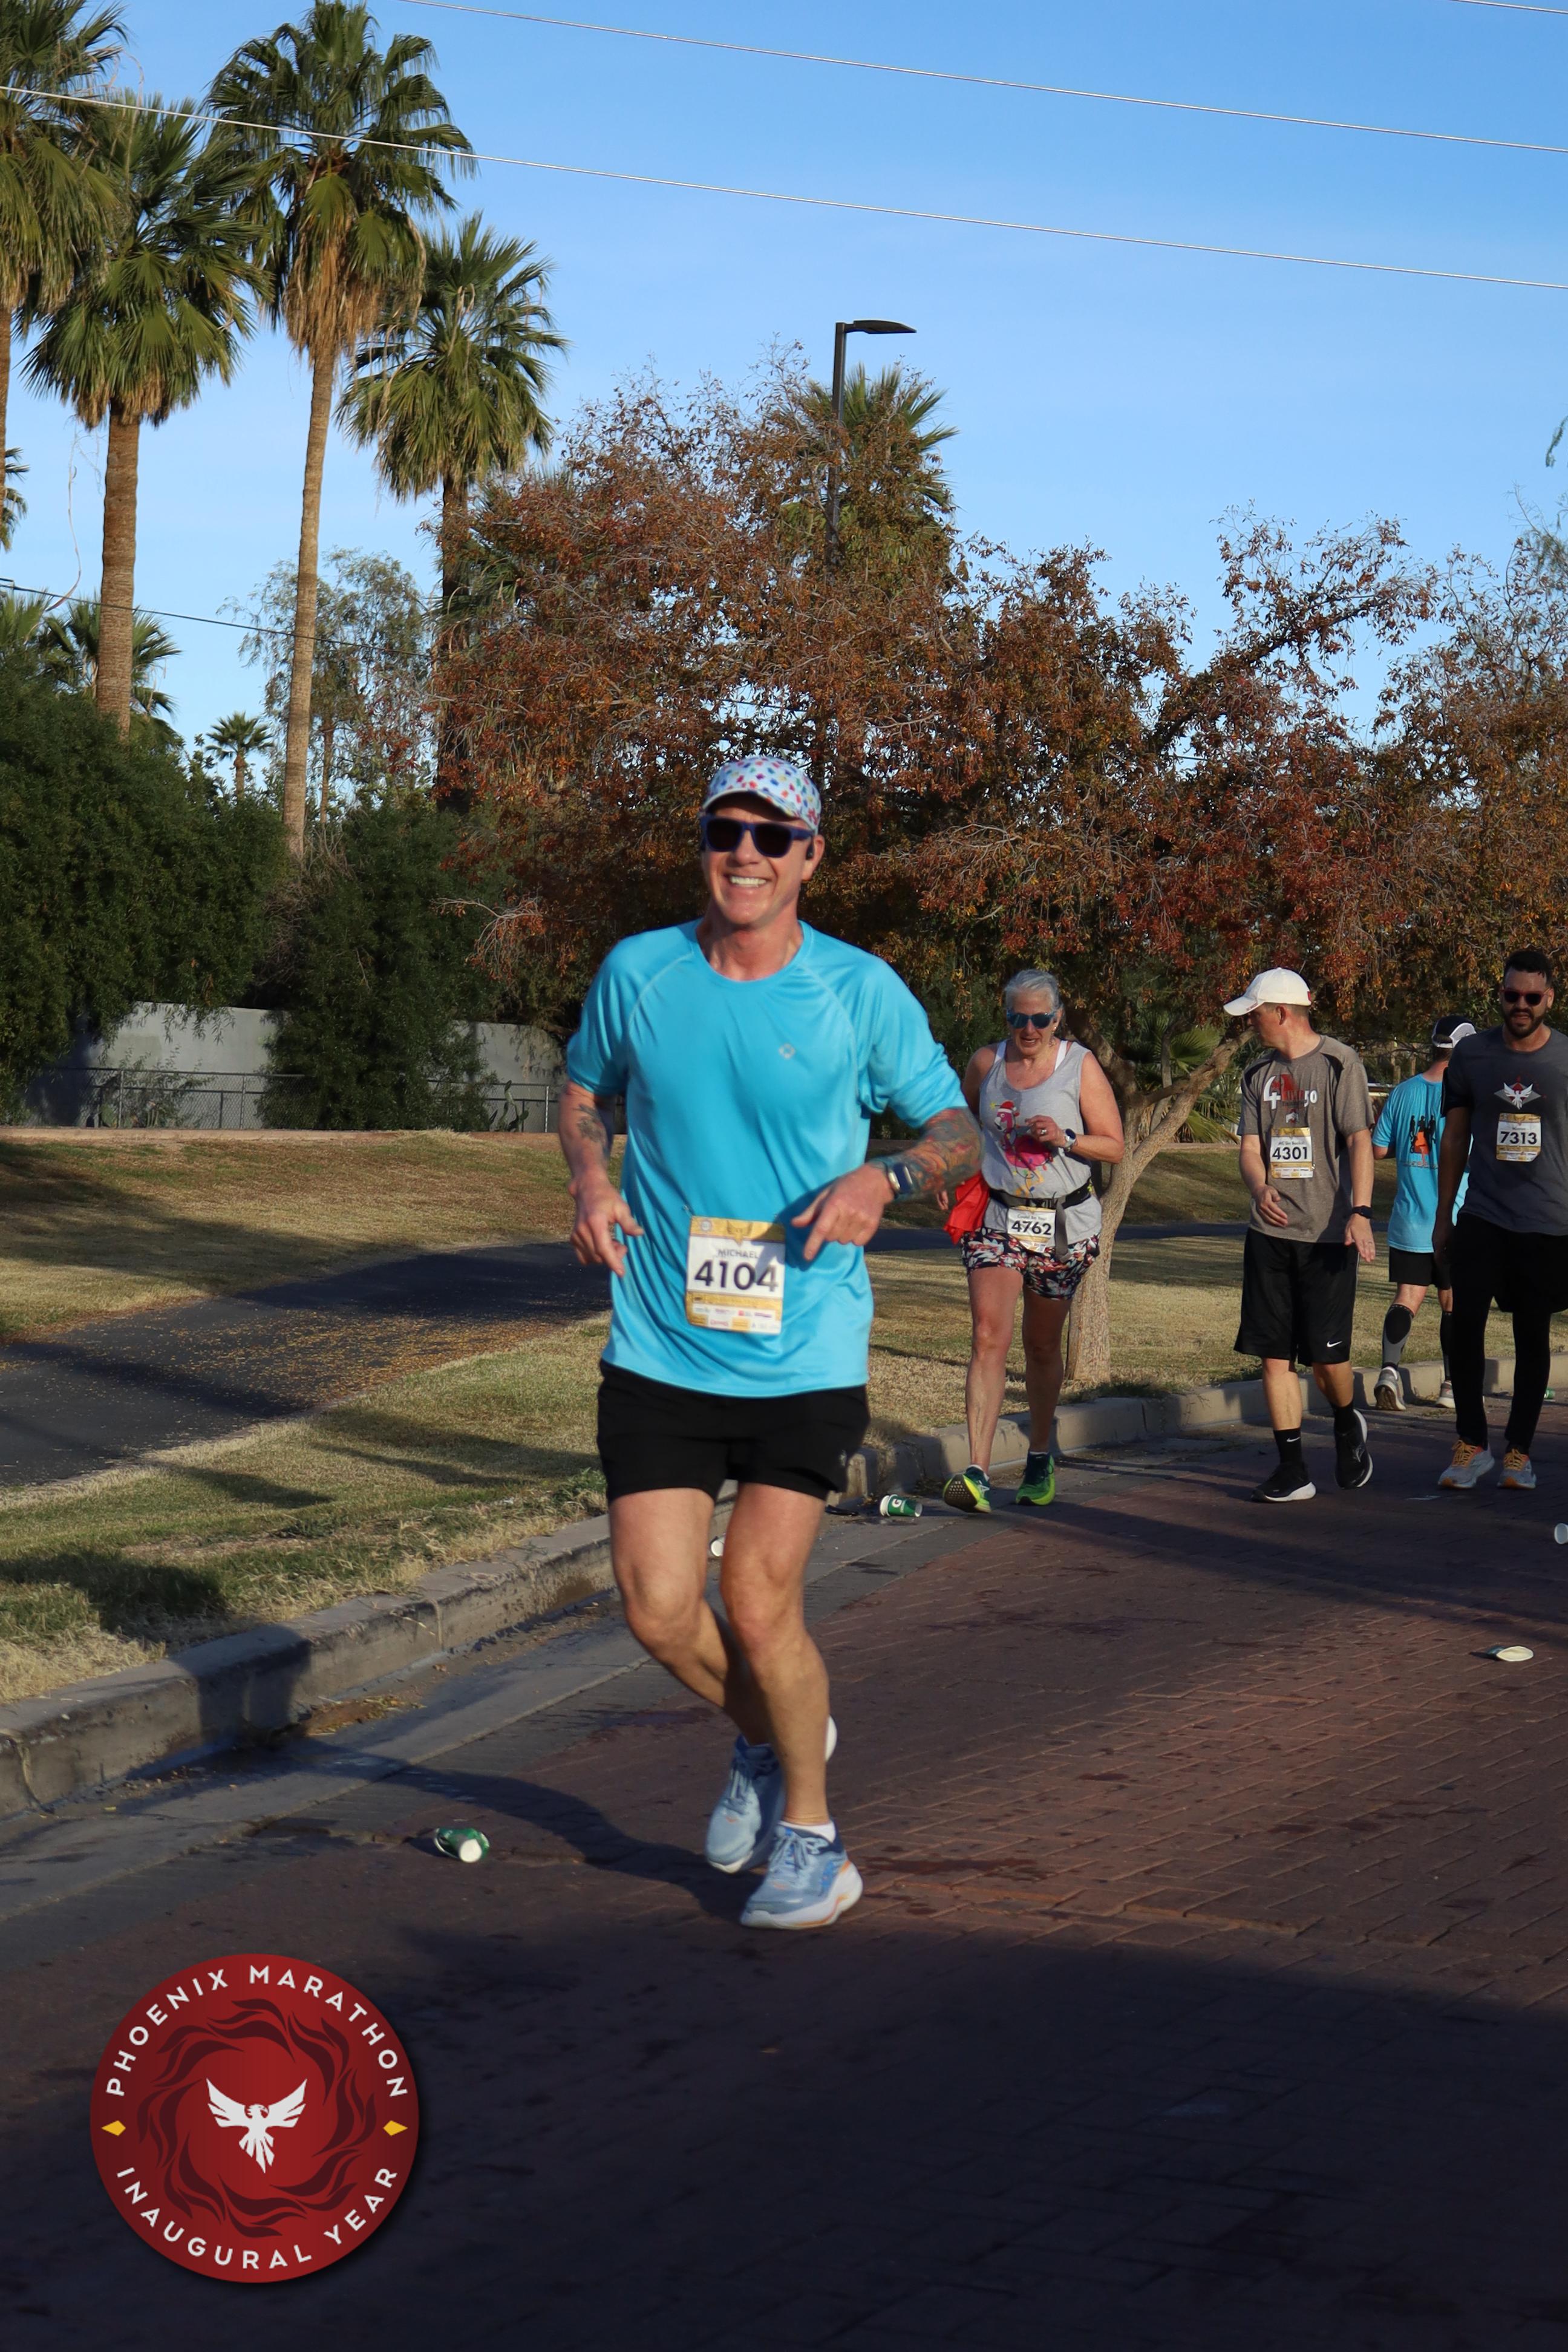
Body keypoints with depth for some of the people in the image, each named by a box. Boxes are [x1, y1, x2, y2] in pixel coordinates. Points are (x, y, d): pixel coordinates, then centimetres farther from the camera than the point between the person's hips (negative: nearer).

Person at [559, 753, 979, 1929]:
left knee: (759, 1602, -6)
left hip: (807, 1356, -2)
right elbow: (586, 1094, 19)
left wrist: (884, 1179, -16)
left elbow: (959, 1130, 5)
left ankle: (811, 1834, 18)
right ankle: (768, 1738, 31)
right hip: (660, 1349, 2)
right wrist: (593, 1180, -2)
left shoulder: (862, 992, -4)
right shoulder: (636, 973, 1)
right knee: (658, 1607, -3)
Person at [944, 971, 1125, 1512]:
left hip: (1063, 1222, 0)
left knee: (1042, 1347, 11)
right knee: (989, 1339, -16)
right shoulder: (985, 1063, 3)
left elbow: (1114, 1146, -2)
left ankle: (1039, 1459, 32)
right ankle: (977, 1473, -24)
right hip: (996, 1218, 0)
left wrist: (1066, 1139, -19)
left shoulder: (1080, 1067, -3)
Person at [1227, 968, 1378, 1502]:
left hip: (1328, 1233, -5)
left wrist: (1360, 1212, -20)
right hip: (1271, 1232, 5)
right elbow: (1250, 1146, 9)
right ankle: (1292, 1471, 6)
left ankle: (1347, 1424, 27)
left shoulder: (1339, 1065, -3)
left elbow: (1359, 1140, -8)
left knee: (1326, 1354, -5)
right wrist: (1260, 1188, -14)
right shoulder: (1258, 1074, 13)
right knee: (1275, 1353, 0)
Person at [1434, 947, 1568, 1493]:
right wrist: (1443, 1216, 10)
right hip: (1483, 1217, 1)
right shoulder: (1471, 1055, 3)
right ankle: (1472, 1444, 4)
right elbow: (1454, 1139, 11)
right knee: (1464, 1324, -8)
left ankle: (1519, 1448, 18)